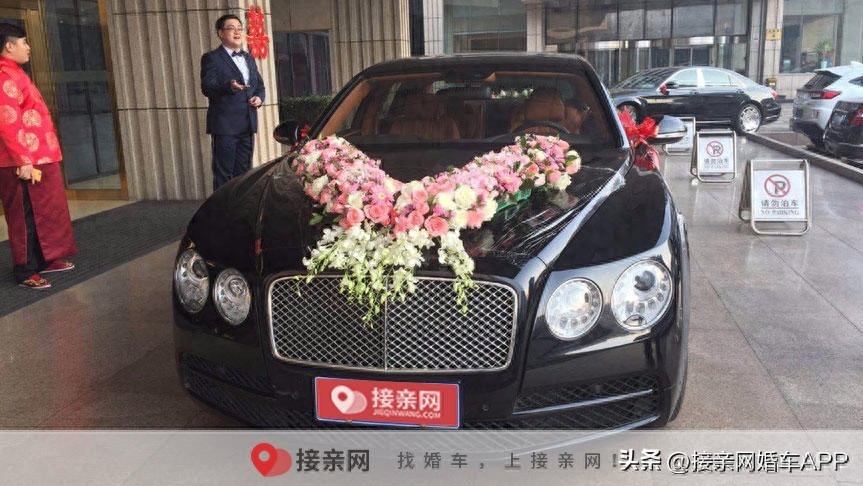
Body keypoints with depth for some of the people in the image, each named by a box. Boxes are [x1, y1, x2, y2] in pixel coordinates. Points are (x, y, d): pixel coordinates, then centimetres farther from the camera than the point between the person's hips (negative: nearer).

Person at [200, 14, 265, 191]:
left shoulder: (248, 58, 20)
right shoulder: (212, 58, -1)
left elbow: (259, 85, 26)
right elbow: (207, 87, -12)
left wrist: (259, 97, 3)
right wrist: (229, 86, -30)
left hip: (247, 125, 6)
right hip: (225, 125, -6)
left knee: (244, 172, 11)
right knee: (223, 173, -5)